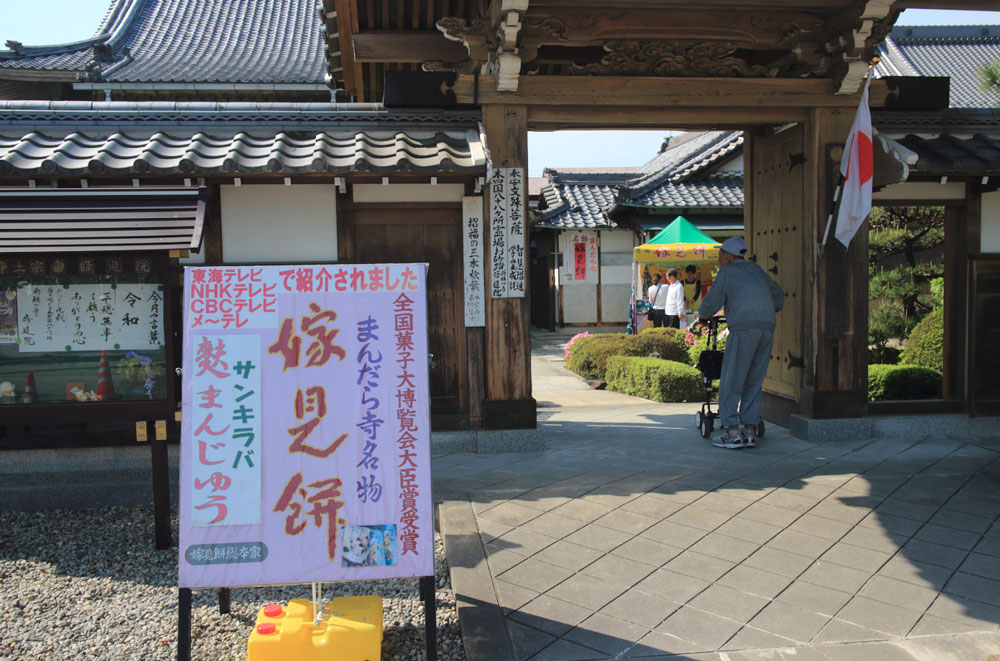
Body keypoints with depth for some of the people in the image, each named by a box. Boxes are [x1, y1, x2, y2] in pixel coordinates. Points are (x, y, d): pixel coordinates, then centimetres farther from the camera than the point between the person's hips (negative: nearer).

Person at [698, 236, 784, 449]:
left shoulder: (727, 272, 3)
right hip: (767, 328, 7)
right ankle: (750, 431, 12)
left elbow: (712, 302, 3)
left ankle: (732, 432, -2)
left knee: (730, 383, 0)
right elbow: (778, 296, 31)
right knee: (753, 383, 12)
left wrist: (702, 316, 23)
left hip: (743, 329, -7)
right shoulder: (756, 270, 22)